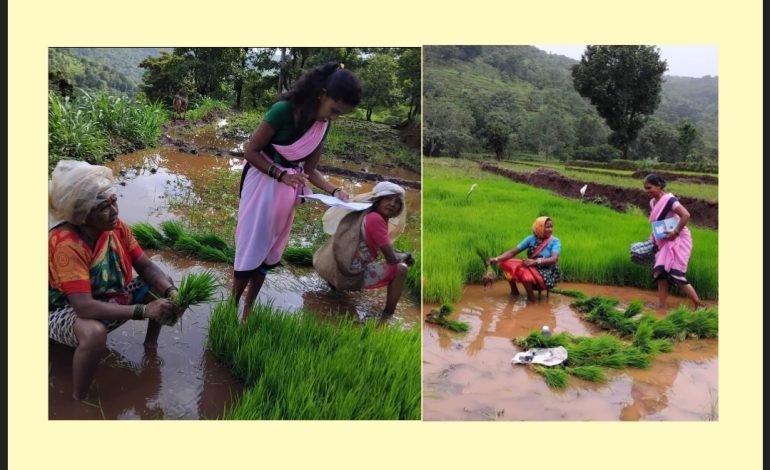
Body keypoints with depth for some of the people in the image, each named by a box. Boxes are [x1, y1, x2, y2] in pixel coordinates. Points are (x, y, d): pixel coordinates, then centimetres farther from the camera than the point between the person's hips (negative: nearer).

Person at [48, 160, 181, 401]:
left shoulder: (118, 228, -14)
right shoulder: (66, 245, -34)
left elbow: (146, 267, -7)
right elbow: (84, 307, -40)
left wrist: (170, 292, -28)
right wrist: (143, 310, -42)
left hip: (108, 297, 7)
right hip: (64, 310, -7)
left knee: (163, 286, -2)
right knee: (94, 333, -40)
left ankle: (150, 344, 20)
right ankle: (80, 400, -15)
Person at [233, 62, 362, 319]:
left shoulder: (322, 125, -1)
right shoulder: (284, 110, -21)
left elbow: (310, 169, 4)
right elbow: (250, 151, -15)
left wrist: (335, 191, -11)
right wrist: (281, 175, -23)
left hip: (287, 192, 6)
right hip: (262, 185, -6)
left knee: (268, 255, 13)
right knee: (249, 252, 0)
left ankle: (247, 313, 28)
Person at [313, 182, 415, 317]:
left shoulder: (368, 216, 12)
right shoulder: (375, 219, -16)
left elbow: (387, 249, 24)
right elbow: (391, 258, -17)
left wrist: (404, 256, 8)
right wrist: (406, 256, 3)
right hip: (351, 274, -10)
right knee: (400, 269, -11)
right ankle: (387, 317, -6)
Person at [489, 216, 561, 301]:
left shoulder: (555, 242, -9)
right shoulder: (531, 239, 2)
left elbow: (554, 259, -26)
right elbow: (513, 252, -2)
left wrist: (535, 262, -41)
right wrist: (497, 259, -17)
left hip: (546, 275, -5)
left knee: (523, 269, -33)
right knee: (505, 263, -6)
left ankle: (531, 298, -16)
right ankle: (514, 290, 10)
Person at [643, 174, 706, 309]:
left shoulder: (669, 200, -20)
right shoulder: (653, 202, 7)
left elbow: (686, 215, -29)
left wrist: (675, 232, -25)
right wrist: (653, 236, 9)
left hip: (677, 241, -9)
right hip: (664, 243, 9)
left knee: (675, 274, -10)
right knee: (661, 273, 7)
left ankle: (699, 304, 2)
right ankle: (661, 306, 12)